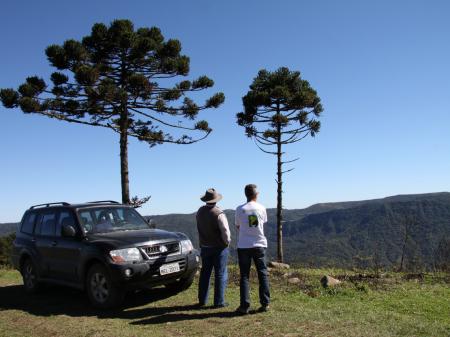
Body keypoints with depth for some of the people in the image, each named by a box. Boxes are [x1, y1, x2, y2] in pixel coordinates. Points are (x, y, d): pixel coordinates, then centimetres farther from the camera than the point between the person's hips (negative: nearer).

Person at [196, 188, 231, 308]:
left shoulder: (200, 211, -1)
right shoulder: (219, 214, -20)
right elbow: (225, 231, -17)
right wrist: (227, 242, -2)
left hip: (204, 247, 6)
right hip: (219, 248, -6)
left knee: (205, 273, 15)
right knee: (220, 274, 4)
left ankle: (202, 300, 23)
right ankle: (219, 302, 6)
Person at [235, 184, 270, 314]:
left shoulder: (240, 209, -6)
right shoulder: (262, 208, -1)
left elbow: (237, 226, 6)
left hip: (244, 246, -1)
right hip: (259, 245, 2)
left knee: (244, 276, 4)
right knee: (263, 274, 11)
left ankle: (244, 306, 3)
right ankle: (265, 303, 12)